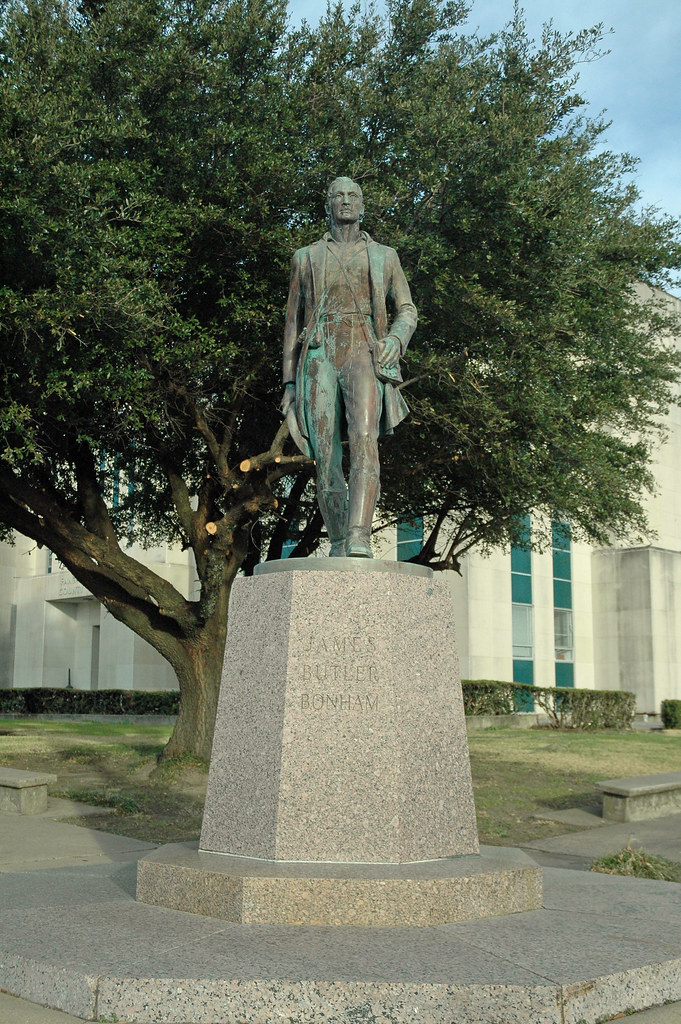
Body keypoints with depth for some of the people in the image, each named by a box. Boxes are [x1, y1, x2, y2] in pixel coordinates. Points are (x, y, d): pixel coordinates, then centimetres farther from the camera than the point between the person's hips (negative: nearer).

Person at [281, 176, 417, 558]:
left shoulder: (384, 256, 21)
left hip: (364, 355, -1)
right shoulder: (306, 258, 21)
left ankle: (359, 538, -37)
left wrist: (396, 339, -7)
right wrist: (289, 382, 11)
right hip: (321, 357, 1)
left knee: (364, 441, -26)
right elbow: (293, 322, 19)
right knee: (326, 458, -8)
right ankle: (338, 544, 1)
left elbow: (407, 309, 17)